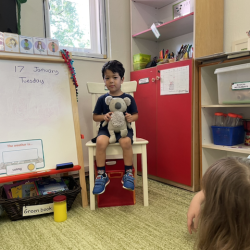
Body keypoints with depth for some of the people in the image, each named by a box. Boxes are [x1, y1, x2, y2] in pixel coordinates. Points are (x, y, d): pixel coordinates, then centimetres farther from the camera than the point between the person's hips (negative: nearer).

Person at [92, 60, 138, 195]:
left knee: (126, 142, -34)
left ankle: (128, 174, -12)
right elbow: (95, 116, 13)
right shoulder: (102, 99, 7)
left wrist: (131, 118, -12)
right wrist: (104, 117, -8)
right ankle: (101, 175, -14)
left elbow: (136, 114, 12)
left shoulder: (128, 98, 6)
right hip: (106, 128, 1)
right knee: (100, 142, -32)